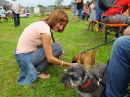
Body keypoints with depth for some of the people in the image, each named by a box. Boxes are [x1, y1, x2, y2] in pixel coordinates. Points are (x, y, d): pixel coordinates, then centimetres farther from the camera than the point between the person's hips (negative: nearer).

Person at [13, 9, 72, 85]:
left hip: (23, 53, 9)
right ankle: (37, 71, -5)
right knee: (57, 47, -12)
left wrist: (58, 52, -2)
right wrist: (69, 65, -14)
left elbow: (45, 47, 10)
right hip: (25, 57, -9)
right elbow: (50, 58, -21)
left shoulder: (42, 24, 4)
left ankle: (34, 67, 9)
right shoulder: (45, 29, -23)